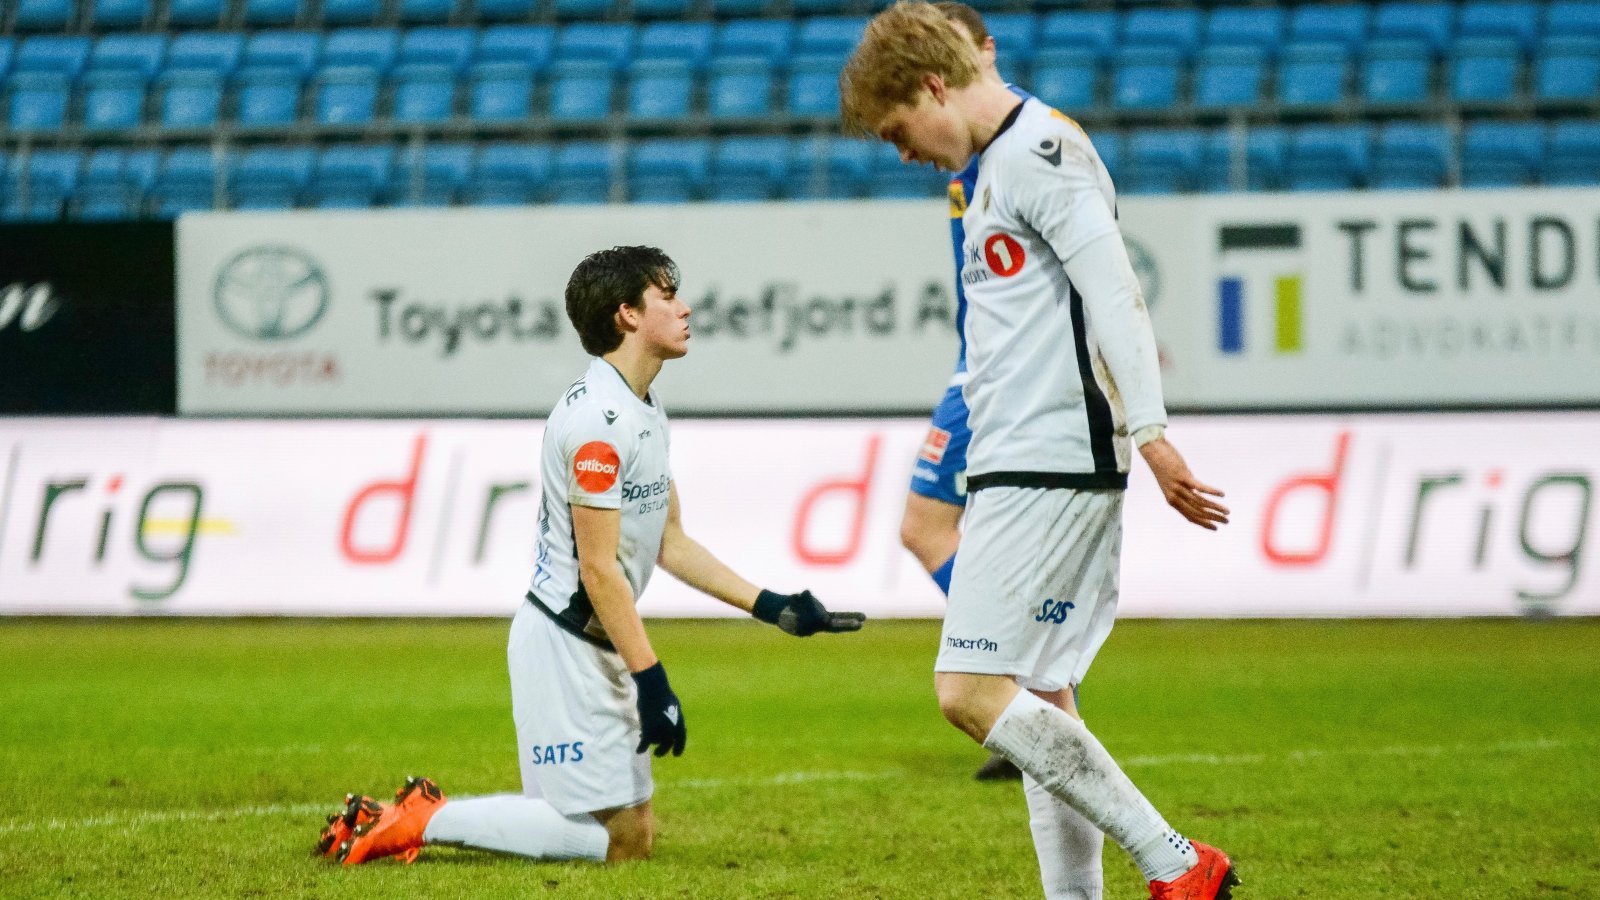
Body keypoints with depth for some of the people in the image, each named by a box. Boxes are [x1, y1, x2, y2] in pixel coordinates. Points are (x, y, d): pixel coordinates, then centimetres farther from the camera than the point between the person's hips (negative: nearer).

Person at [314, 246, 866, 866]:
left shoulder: (646, 411, 14)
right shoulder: (599, 416, -19)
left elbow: (671, 546, 18)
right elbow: (599, 569, -21)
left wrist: (772, 608, 12)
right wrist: (652, 682, -22)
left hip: (600, 649, 10)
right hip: (563, 645, -10)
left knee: (638, 834, 11)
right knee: (617, 841, -10)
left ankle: (430, 816, 14)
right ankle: (423, 821, -5)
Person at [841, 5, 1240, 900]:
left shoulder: (1037, 148, -10)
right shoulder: (1005, 162, 21)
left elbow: (1112, 293, -18)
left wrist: (1149, 431, -25)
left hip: (1049, 468, -10)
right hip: (1030, 467, 10)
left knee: (972, 691, -14)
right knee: (1038, 704, 9)